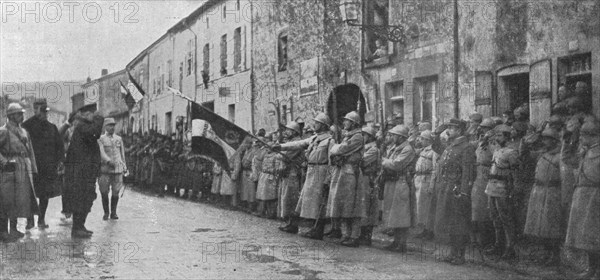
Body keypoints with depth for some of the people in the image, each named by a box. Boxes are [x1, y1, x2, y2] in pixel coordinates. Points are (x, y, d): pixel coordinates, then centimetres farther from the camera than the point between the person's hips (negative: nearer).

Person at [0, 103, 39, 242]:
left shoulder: (23, 131, 16)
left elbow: (30, 151, 19)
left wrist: (32, 169, 15)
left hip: (24, 169, 8)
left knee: (20, 200, 11)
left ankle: (13, 229, 22)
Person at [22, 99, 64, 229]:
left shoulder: (52, 127, 12)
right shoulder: (28, 126, 0)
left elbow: (60, 144, 15)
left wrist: (60, 160, 4)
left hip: (48, 167, 4)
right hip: (32, 165, -3)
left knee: (45, 194, 6)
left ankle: (41, 219, 16)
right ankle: (30, 219, 5)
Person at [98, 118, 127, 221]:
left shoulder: (119, 139, 14)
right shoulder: (101, 139, 4)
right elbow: (101, 153, -9)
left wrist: (124, 167, 16)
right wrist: (109, 161, -26)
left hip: (118, 169, 2)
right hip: (105, 169, -2)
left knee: (116, 192, 0)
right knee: (104, 192, -1)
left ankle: (113, 213, 11)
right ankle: (106, 213, 13)